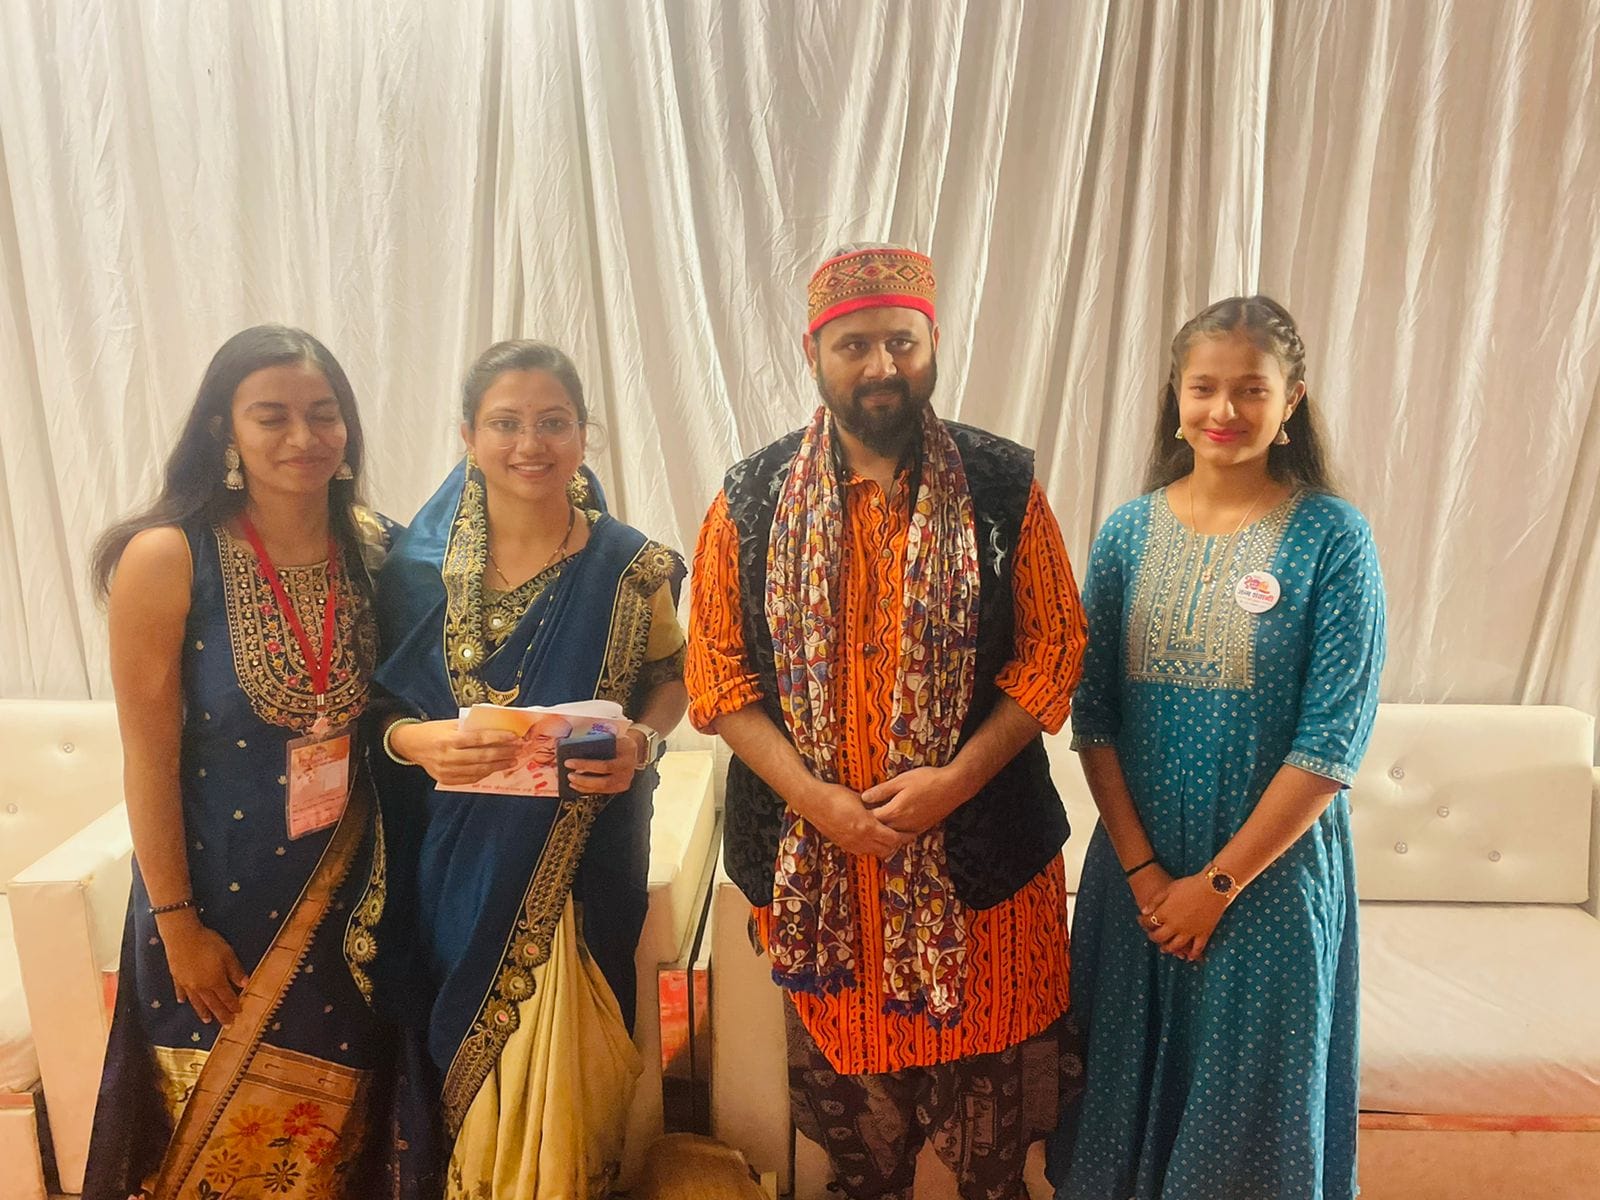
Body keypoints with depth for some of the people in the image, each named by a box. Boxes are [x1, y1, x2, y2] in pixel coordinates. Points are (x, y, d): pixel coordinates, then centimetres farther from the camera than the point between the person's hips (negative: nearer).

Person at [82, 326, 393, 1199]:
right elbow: (149, 760, -12)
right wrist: (176, 924, -10)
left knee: (334, 1129, 19)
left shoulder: (378, 549, -5)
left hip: (350, 888, 3)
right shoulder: (167, 559, -16)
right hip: (221, 895, -3)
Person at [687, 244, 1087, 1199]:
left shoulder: (1004, 485, -3)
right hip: (813, 856, 1)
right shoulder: (752, 498, -2)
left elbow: (1054, 648, -3)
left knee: (989, 1082, 15)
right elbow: (719, 670, -3)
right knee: (850, 1091, 18)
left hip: (977, 845, 0)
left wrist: (957, 777, -15)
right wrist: (815, 799, -13)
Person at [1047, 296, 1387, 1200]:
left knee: (1251, 1093, 14)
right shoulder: (1130, 531, -1)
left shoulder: (1331, 538, -10)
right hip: (1139, 863, 3)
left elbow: (1334, 740, -13)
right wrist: (1142, 867, -9)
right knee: (1127, 1078, 17)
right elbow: (1094, 715, -2)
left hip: (1271, 868, -2)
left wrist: (1218, 881, -13)